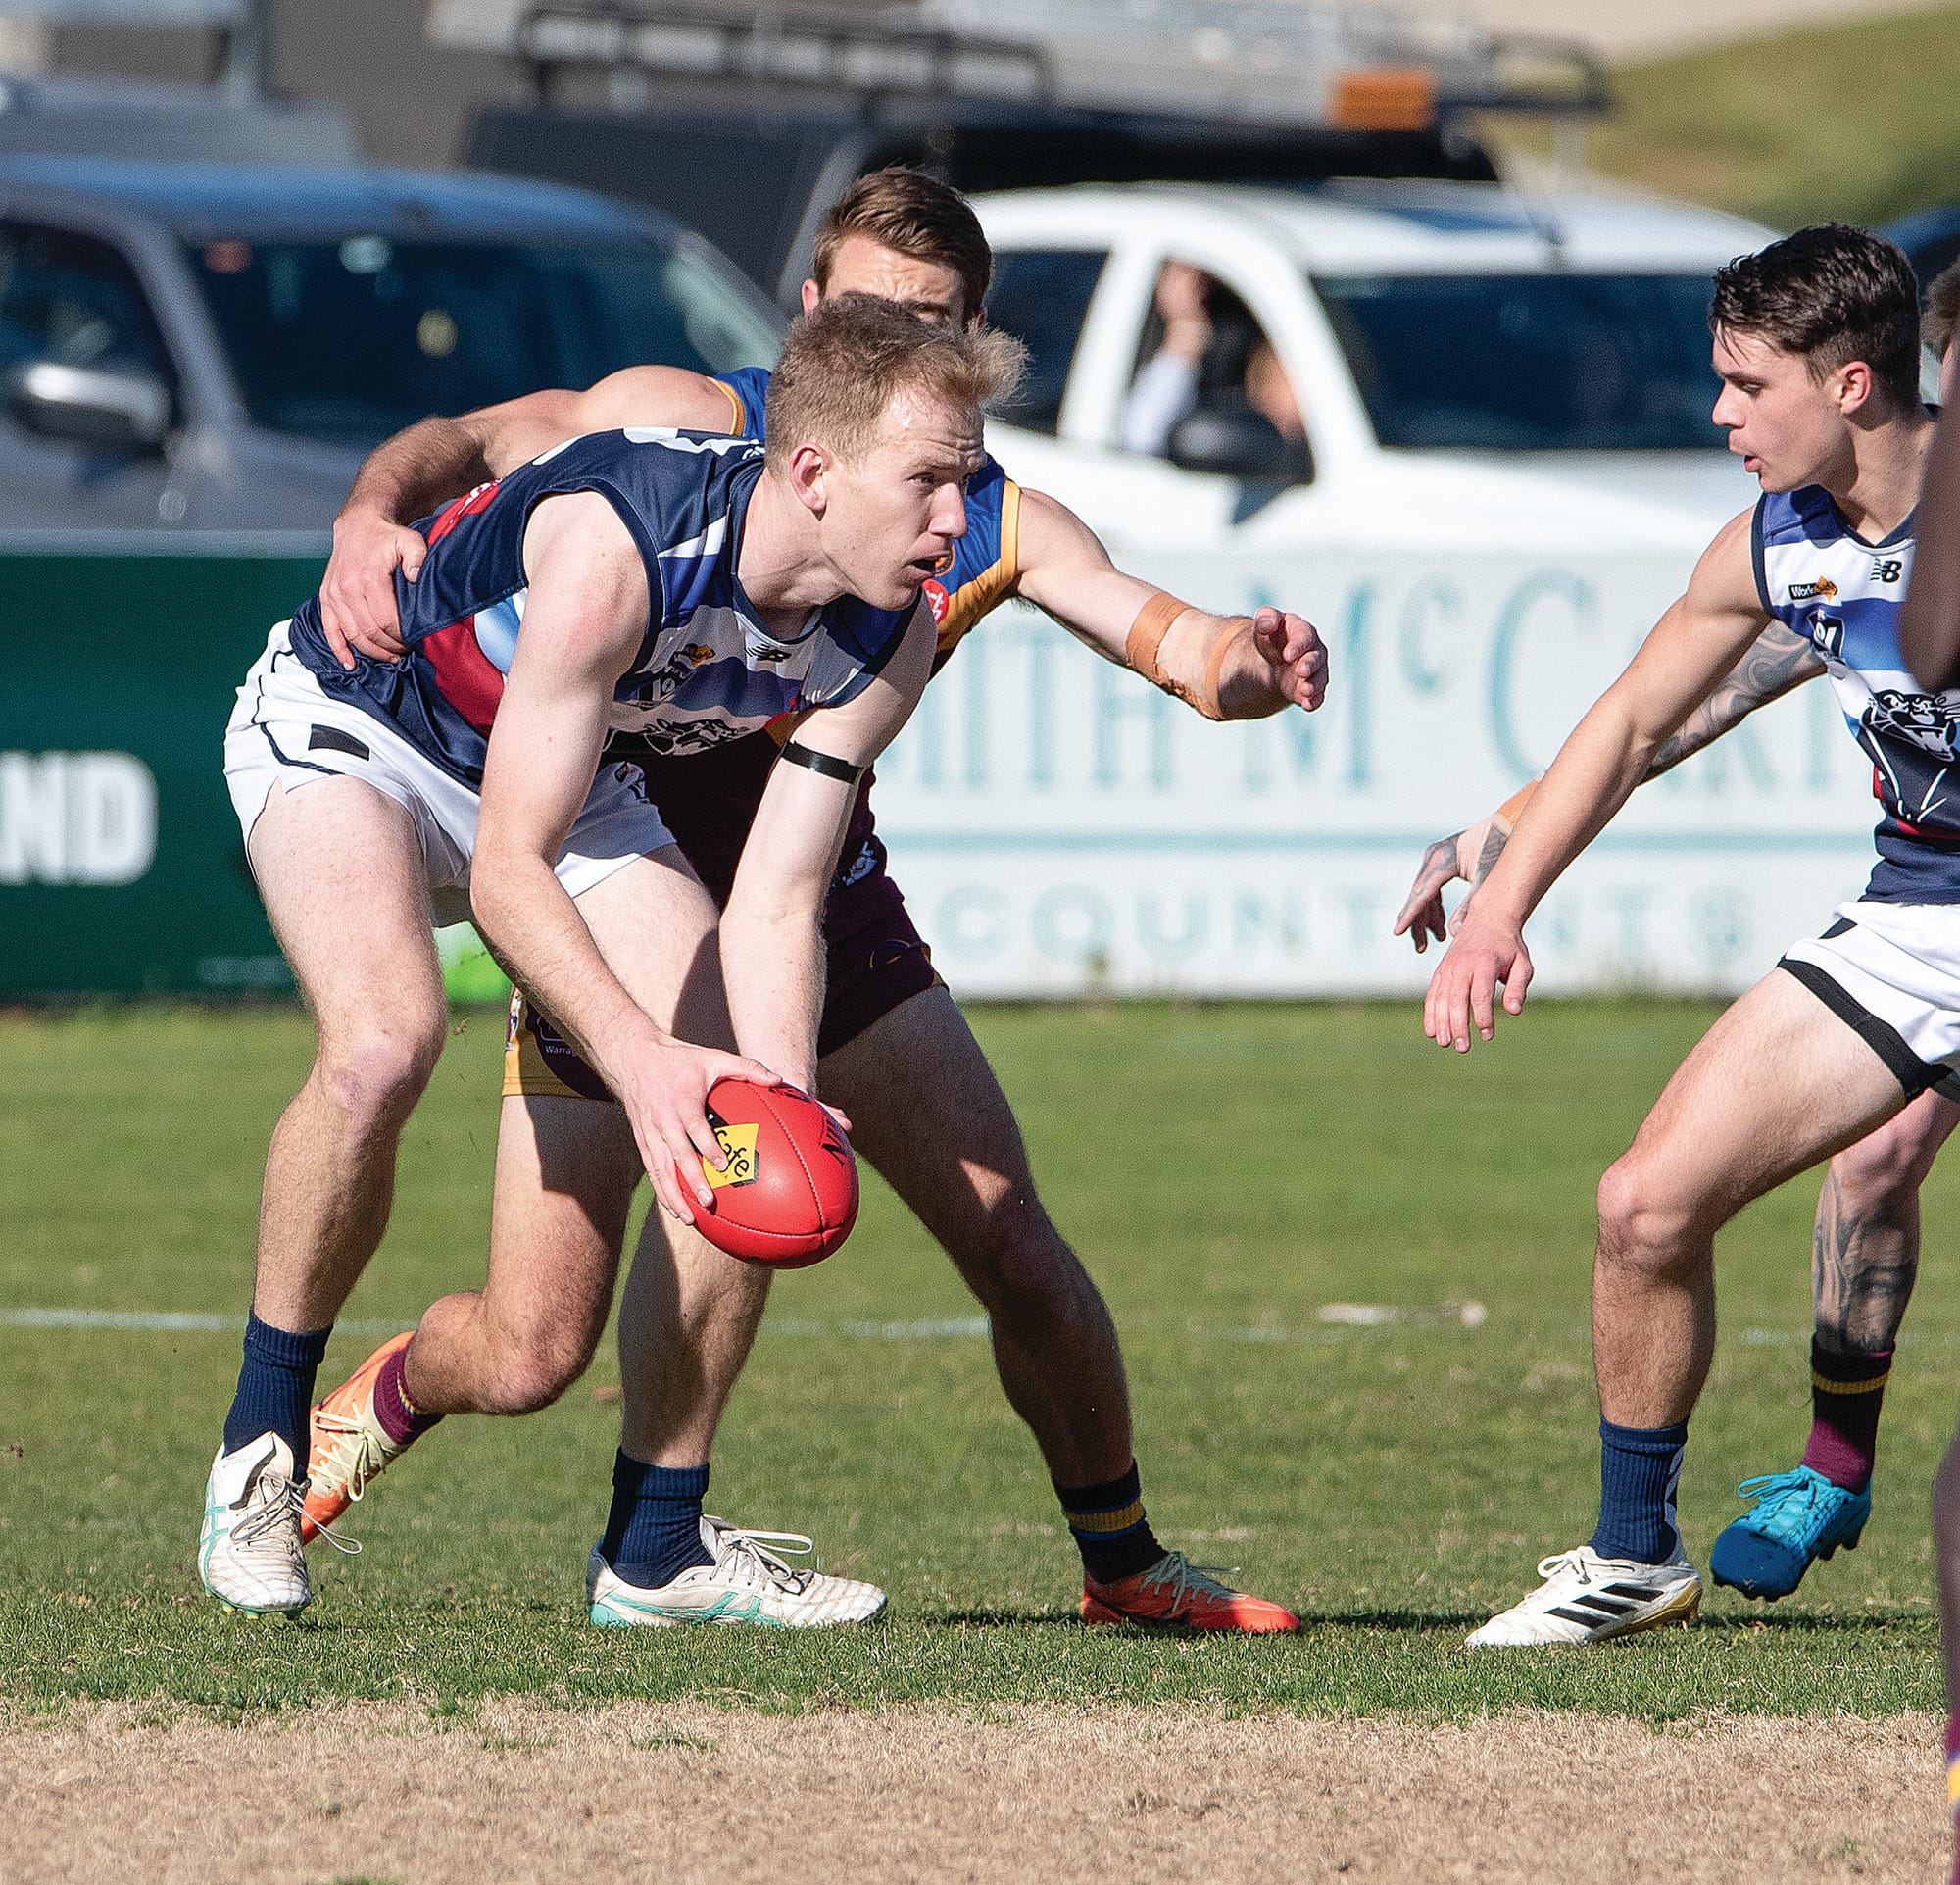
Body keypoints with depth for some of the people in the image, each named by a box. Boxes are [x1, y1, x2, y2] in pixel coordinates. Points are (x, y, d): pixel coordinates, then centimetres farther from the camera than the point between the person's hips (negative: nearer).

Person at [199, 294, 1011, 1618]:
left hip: (576, 781, 7)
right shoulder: (612, 550, -39)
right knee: (385, 1039, -34)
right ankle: (261, 1438, -13)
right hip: (347, 729, -7)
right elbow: (505, 874, -38)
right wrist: (638, 1058, -50)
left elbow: (775, 907, -16)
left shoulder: (890, 638, -18)